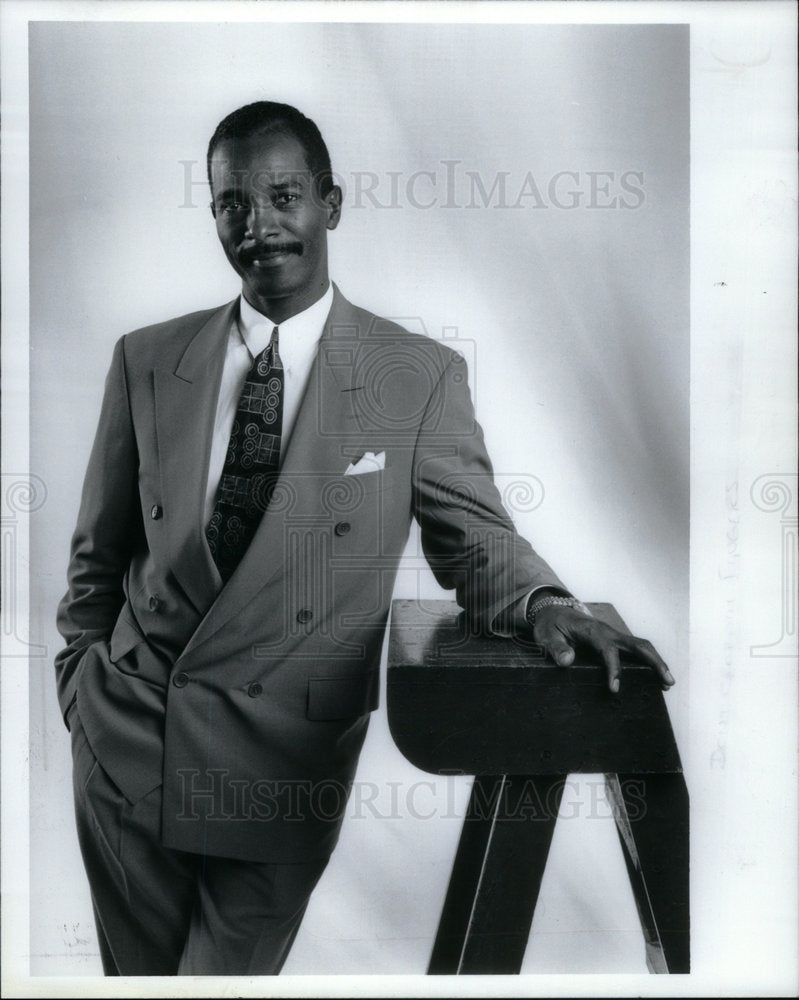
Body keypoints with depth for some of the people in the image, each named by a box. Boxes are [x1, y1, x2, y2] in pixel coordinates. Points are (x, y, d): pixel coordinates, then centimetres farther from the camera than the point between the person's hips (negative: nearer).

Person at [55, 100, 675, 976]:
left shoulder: (420, 377, -9)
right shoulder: (146, 361, 0)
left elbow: (475, 539, -4)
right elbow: (98, 551, 8)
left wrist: (542, 604, -23)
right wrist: (82, 685, 10)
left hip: (284, 764, -3)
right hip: (125, 747, 3)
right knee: (135, 972, 22)